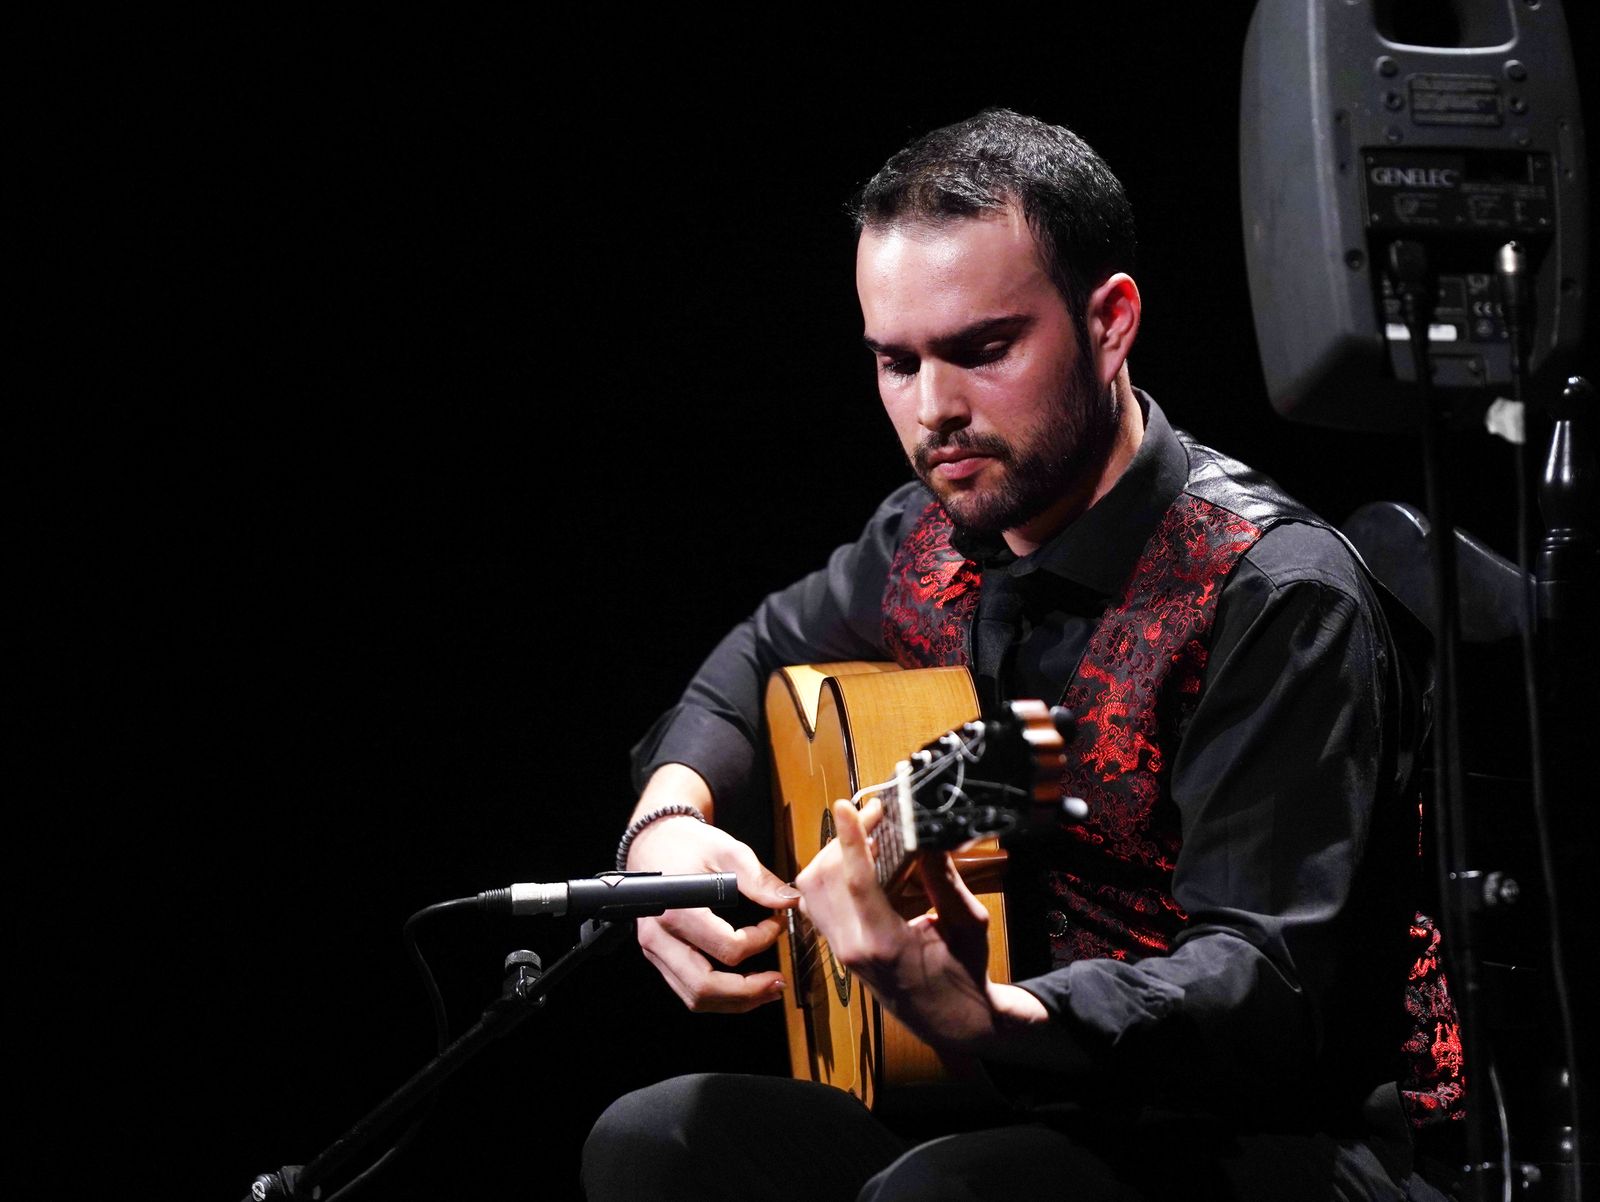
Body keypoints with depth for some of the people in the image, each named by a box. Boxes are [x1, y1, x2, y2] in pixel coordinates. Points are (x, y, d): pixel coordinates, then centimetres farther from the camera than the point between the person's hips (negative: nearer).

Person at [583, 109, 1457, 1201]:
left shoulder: (1272, 599, -20)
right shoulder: (933, 540, 5)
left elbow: (1271, 998, -28)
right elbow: (764, 659, 26)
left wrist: (987, 1017, -46)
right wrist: (670, 817, 2)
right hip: (1045, 1108, 8)